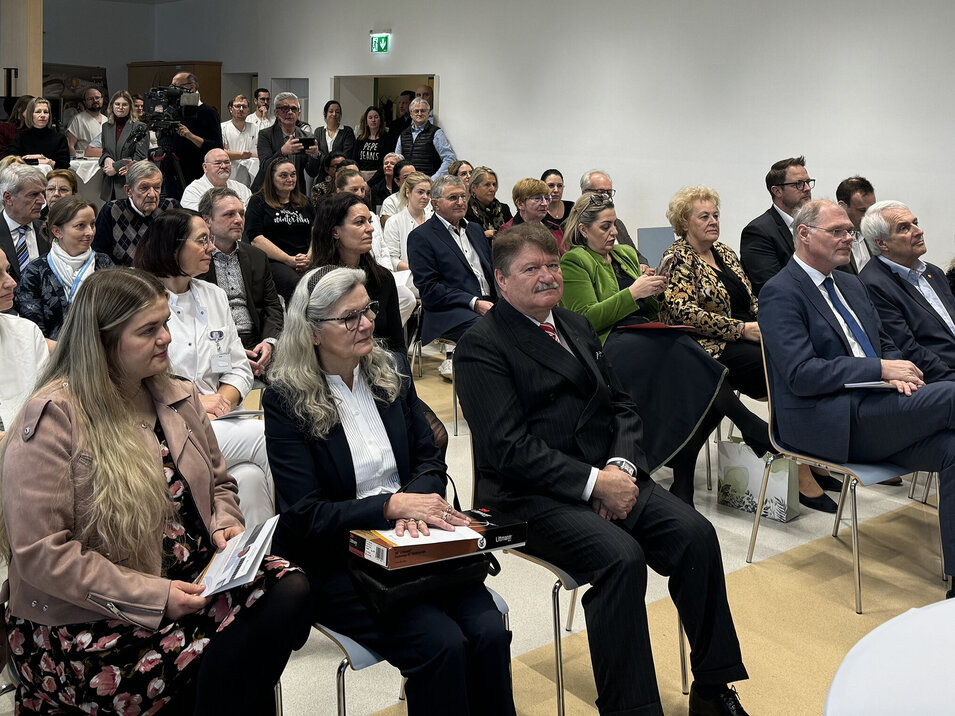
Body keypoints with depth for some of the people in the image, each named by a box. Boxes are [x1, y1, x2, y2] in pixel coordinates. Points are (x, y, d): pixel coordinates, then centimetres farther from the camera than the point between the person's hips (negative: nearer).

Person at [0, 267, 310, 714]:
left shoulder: (178, 397, 9)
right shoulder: (52, 418, -13)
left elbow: (218, 484, 22)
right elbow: (40, 552, -17)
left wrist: (225, 525, -2)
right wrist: (153, 598, -20)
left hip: (189, 581, 7)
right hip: (86, 624, -7)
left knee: (288, 589, -18)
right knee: (214, 669, -27)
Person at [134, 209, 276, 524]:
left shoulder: (215, 296, 18)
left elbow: (239, 368, 16)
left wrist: (222, 400, -5)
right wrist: (193, 402, -14)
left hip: (215, 421, 5)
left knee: (249, 476, -27)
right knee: (266, 436, -24)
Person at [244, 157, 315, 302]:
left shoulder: (304, 202, 25)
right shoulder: (258, 202, 10)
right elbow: (256, 239, -3)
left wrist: (310, 258, -4)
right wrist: (289, 260, -10)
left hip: (306, 264, 4)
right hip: (273, 262, -3)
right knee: (294, 283, -38)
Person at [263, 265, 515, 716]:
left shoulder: (390, 374, 8)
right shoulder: (286, 400, -7)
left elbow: (429, 460, 10)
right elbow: (304, 515, -11)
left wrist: (416, 502, -13)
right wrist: (392, 505, -22)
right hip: (336, 562, -4)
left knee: (488, 632, -20)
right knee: (441, 644, -25)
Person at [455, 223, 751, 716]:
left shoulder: (576, 326, 18)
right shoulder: (481, 346, -6)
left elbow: (621, 405, 15)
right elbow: (509, 448, -15)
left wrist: (621, 465, -5)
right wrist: (594, 483, -20)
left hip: (607, 475, 7)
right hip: (531, 495, -7)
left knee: (695, 533, -15)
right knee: (620, 555, -30)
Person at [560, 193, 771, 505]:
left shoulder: (626, 254, 25)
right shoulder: (574, 262, 3)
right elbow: (586, 318, -9)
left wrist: (653, 289, 4)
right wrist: (633, 293, -14)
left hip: (647, 336, 7)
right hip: (611, 343, -7)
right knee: (683, 350, -33)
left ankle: (683, 483, -26)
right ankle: (753, 429, -29)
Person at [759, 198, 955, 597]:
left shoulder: (850, 284, 21)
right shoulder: (780, 293, -6)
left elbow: (885, 345, 26)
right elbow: (801, 374, -16)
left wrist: (898, 373, 1)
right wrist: (881, 369, -17)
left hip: (872, 410, 8)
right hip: (826, 424, -8)